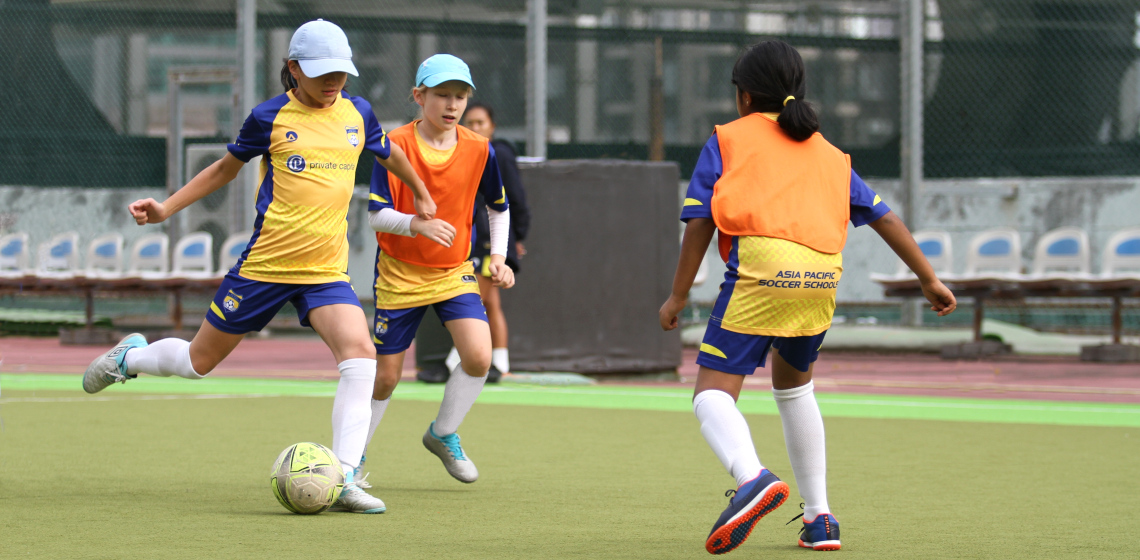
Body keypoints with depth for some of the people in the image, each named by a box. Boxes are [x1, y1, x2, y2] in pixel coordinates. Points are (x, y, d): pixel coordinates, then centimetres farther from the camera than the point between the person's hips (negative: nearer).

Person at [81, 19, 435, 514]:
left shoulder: (357, 113, 5)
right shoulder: (271, 117, -5)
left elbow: (389, 153, 27)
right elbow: (226, 167, 10)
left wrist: (422, 196, 40)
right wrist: (167, 208, 5)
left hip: (326, 270, 2)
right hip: (265, 264, -2)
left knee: (359, 353, -23)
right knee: (200, 361, 9)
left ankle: (344, 479, -23)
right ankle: (129, 358, 43)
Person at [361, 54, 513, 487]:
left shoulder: (478, 150, -5)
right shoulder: (396, 146, -15)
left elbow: (498, 207, 12)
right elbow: (377, 215, -18)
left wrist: (498, 257, 0)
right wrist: (416, 224, -37)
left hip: (454, 272, 2)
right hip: (400, 273, -2)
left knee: (479, 355, -18)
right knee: (386, 375, 1)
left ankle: (443, 435, 7)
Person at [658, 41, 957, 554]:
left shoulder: (728, 139, 15)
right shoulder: (827, 153, 27)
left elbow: (699, 223, 7)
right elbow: (883, 217, 26)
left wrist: (678, 296, 13)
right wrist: (929, 280, 33)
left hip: (761, 270, -5)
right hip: (822, 279, 5)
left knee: (713, 392, -6)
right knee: (792, 383, 28)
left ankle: (752, 479, -38)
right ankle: (819, 519, 26)